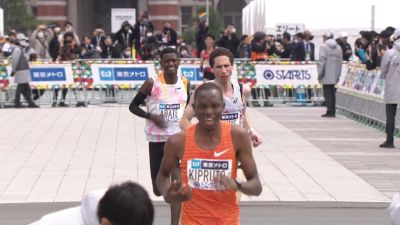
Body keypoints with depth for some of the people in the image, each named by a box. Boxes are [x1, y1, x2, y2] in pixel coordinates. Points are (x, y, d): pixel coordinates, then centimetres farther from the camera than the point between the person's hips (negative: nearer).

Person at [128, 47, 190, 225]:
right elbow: (133, 106, -5)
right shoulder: (152, 84, -11)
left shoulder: (185, 83, 0)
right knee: (158, 190, 7)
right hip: (157, 140, -1)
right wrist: (150, 116, -20)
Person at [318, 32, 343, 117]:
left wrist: (320, 74, -8)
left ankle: (330, 111, -8)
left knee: (328, 94, -4)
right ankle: (333, 112, 13)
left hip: (327, 76, -6)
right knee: (332, 93, 13)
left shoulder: (323, 47, -7)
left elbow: (322, 61, -12)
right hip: (335, 77, 6)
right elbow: (340, 62, 12)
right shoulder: (338, 47, 12)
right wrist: (338, 75, 16)